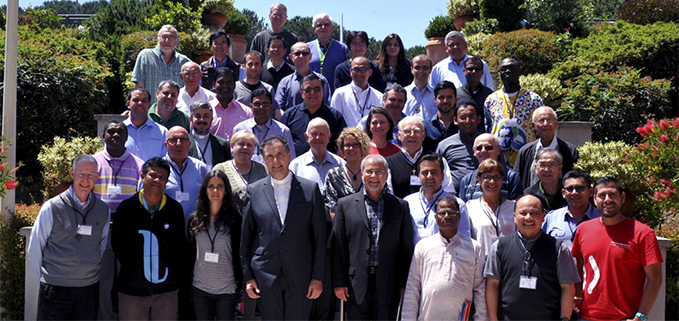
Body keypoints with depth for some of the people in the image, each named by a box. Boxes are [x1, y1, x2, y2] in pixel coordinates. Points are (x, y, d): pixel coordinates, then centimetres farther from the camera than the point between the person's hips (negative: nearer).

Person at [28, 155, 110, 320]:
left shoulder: (104, 210, 5)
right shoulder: (51, 208, -4)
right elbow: (34, 250, 3)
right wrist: (44, 279, 4)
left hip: (89, 290, 3)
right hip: (55, 290, -2)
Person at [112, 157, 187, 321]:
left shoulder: (175, 209, 4)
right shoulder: (127, 207, 1)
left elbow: (180, 245, 10)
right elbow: (117, 244, 8)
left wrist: (179, 276, 4)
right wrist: (131, 270, 5)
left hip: (167, 290, 1)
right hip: (132, 290, -1)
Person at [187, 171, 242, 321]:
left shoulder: (235, 219, -3)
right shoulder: (194, 219, 5)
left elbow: (239, 254, 1)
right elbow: (190, 252, 12)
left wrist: (239, 284, -1)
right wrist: (187, 283, 11)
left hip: (227, 290, -2)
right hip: (200, 288, 2)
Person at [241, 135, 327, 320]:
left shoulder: (310, 189, 2)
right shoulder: (254, 191, 5)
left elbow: (320, 237, 2)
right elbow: (245, 238, 7)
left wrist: (318, 277, -2)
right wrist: (248, 277, 3)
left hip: (301, 277, -1)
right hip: (265, 277, 1)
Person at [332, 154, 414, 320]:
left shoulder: (400, 206, 9)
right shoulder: (345, 204, 7)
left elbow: (406, 249, 7)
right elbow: (338, 247, 5)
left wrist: (405, 283, 3)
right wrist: (339, 282, -1)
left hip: (388, 286, 1)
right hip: (357, 285, 0)